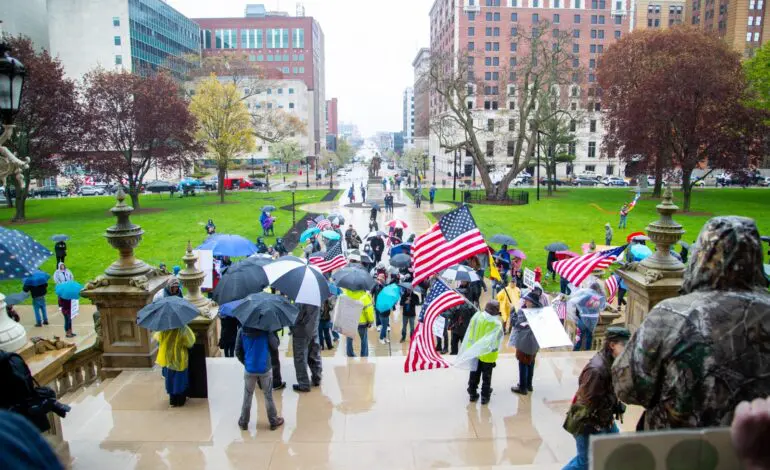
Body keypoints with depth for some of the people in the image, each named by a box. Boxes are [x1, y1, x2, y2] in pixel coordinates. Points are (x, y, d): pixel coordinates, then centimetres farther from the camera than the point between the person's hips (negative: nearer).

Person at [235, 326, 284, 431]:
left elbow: (238, 351, 1)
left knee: (247, 396, 16)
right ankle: (274, 421, 22)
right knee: (268, 396, 12)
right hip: (264, 368, -1)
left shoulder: (242, 330, -5)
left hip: (249, 369, 1)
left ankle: (243, 422, 26)